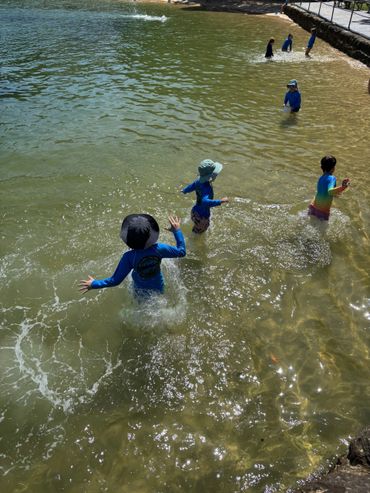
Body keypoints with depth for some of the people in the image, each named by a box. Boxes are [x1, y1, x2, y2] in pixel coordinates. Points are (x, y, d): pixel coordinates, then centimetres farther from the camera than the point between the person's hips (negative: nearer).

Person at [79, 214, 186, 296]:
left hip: (142, 292, -1)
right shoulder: (159, 249, -31)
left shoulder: (129, 257, -34)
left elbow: (115, 280, -26)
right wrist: (177, 230, -9)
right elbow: (182, 251, -16)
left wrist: (94, 284, -15)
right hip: (159, 289, 1)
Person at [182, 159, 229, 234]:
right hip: (202, 216, -8)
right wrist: (221, 201, -56)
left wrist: (184, 190, 29)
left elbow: (190, 187, 7)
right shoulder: (207, 188, -38)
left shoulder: (199, 181, -12)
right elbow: (205, 202, -55)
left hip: (195, 211, 8)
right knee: (198, 232, 20)